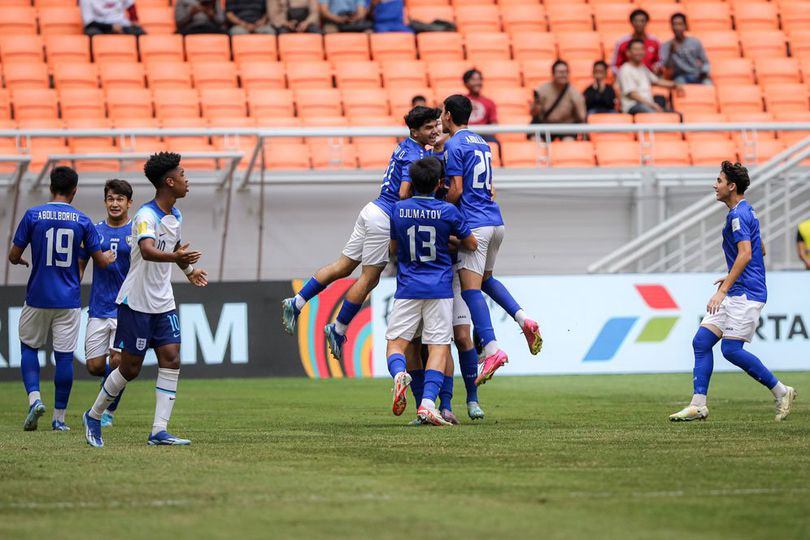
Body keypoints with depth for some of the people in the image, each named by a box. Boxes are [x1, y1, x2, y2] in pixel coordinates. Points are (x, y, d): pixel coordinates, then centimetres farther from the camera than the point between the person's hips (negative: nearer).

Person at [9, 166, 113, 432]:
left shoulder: (32, 215, -4)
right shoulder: (82, 221, -1)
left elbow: (13, 256, 0)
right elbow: (101, 261, 3)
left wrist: (21, 260, 24)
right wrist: (110, 257, 27)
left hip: (38, 298, 0)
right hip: (69, 300, 0)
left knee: (29, 347, 16)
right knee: (64, 356, 4)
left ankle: (34, 398, -5)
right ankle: (59, 417, 6)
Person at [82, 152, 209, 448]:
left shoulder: (175, 216, 9)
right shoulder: (146, 216, -19)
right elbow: (147, 250, -40)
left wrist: (188, 269, 36)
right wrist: (175, 257, -56)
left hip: (163, 302, 8)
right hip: (136, 302, -8)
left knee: (171, 360, -6)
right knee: (130, 367, -1)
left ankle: (159, 431, -8)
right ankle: (93, 417, 21)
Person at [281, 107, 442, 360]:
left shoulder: (405, 147, 12)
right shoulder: (415, 156, -16)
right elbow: (405, 194, -24)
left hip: (374, 208, 9)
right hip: (384, 218, -9)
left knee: (343, 266, 13)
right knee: (369, 278, 1)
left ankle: (296, 303, 13)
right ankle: (338, 330, 8)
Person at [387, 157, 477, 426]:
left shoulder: (398, 209, 1)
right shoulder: (448, 211, -4)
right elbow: (471, 244, 7)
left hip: (407, 290, 1)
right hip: (439, 290, -1)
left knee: (396, 343, 7)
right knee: (439, 347, -1)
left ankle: (399, 373, -26)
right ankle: (428, 402, -17)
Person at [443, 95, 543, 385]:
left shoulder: (453, 145, -8)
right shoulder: (480, 142, 17)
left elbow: (456, 191, -14)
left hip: (474, 222, -9)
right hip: (495, 220, 9)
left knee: (470, 287, -10)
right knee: (485, 279, 23)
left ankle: (492, 349, -22)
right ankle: (523, 319, 4)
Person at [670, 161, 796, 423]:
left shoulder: (738, 215, -14)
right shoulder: (745, 211, 18)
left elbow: (745, 254, -25)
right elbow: (760, 251, 27)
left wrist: (724, 289, -26)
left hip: (746, 293, -10)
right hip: (736, 293, 10)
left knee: (731, 349, -12)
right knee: (701, 341, 2)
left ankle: (781, 392, 0)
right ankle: (698, 405, -1)